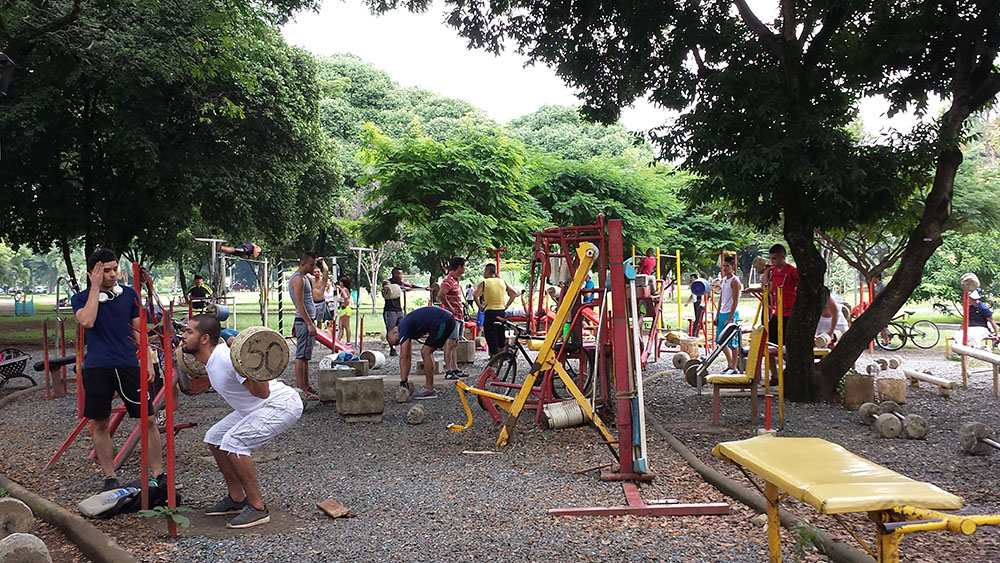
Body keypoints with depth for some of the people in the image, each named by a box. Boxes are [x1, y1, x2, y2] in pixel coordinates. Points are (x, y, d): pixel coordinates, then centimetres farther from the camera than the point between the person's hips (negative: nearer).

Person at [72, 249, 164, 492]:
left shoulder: (129, 294, 9)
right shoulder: (81, 298, 4)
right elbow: (87, 321, -17)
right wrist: (95, 287, -11)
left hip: (128, 365, 1)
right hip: (97, 369, -1)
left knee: (148, 420, -2)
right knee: (100, 424, 6)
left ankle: (159, 474, 7)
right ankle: (110, 477, 20)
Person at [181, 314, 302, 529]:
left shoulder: (226, 358, -26)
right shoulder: (211, 360, 3)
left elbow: (262, 392, -30)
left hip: (282, 405, -11)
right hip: (256, 407, 11)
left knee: (233, 442, -23)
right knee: (214, 438, 12)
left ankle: (257, 508, -12)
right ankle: (236, 499, 21)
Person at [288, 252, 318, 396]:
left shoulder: (304, 278, 19)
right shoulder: (298, 279, -13)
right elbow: (299, 303, -19)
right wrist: (309, 324, -22)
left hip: (307, 321, 10)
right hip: (304, 321, -10)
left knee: (305, 357, 12)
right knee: (301, 356, -8)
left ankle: (306, 387, 17)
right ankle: (300, 389, -7)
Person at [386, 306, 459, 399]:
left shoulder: (403, 328, -9)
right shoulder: (407, 325, 19)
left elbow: (403, 357, -10)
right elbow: (409, 356, 23)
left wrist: (403, 381, -7)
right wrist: (406, 379, 23)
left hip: (444, 322, -10)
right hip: (448, 320, 10)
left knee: (426, 352, -7)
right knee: (427, 352, 14)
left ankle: (430, 390, -4)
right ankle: (429, 387, 17)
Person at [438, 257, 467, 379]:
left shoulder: (457, 280, 17)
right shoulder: (449, 280, -15)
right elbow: (440, 295, -29)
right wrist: (450, 308, -20)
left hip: (459, 315, 10)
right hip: (452, 316, -10)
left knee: (455, 343, 12)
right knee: (450, 343, -8)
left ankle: (455, 369, 17)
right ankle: (448, 371, -7)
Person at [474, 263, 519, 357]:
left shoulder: (484, 283, -6)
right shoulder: (502, 282, 8)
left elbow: (475, 295, -20)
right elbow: (514, 293, 9)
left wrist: (480, 307, -9)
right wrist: (506, 305, 11)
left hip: (490, 312, -5)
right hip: (502, 312, 5)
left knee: (491, 337, -1)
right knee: (501, 336, 18)